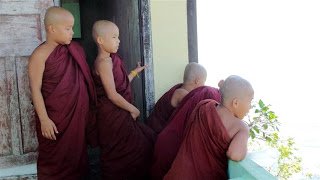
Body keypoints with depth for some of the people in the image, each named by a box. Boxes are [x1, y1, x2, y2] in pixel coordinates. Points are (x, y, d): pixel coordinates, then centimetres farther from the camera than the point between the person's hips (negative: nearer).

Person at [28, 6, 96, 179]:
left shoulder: (74, 50, 3)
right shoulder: (40, 55, -15)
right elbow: (35, 89, -15)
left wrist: (87, 110, 13)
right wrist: (44, 119, -17)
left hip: (77, 113, 6)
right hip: (55, 116, -5)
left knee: (76, 151, 17)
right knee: (55, 157, 9)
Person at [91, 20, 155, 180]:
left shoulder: (111, 60, 12)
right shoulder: (104, 62, -18)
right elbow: (112, 94, -22)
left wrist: (134, 72, 20)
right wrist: (132, 109, -13)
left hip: (118, 114, 10)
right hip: (112, 116, -10)